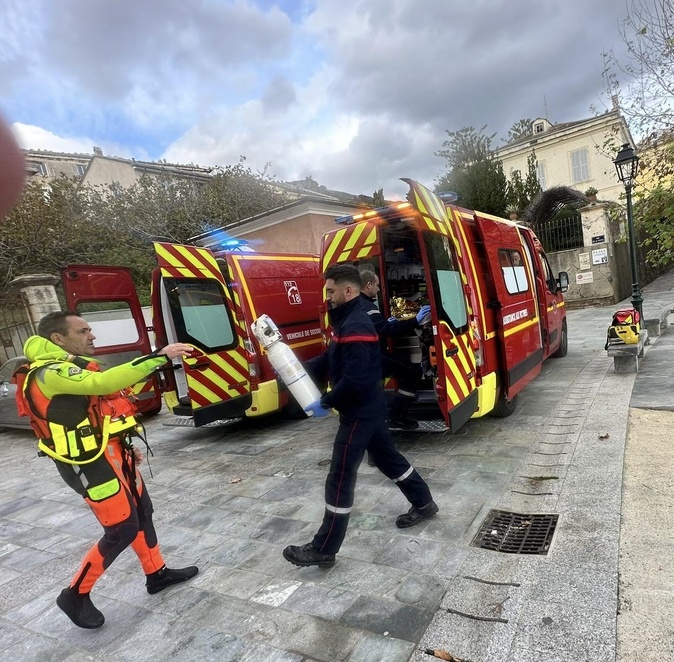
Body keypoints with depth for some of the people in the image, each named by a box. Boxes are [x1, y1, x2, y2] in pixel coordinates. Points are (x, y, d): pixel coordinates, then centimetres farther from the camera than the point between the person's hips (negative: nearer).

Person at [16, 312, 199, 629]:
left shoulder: (72, 367, 14)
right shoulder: (51, 374, -20)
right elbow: (104, 382, -38)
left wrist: (127, 447, 18)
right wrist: (159, 356, -41)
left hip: (112, 454, 10)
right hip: (91, 464, -10)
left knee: (142, 511, 17)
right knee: (123, 529, -2)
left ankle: (156, 574, 34)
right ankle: (75, 596, 19)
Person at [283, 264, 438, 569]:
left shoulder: (356, 328, -24)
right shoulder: (348, 321, 10)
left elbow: (354, 380, -30)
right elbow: (329, 361, 15)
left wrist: (326, 403, -18)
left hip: (359, 412, -11)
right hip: (369, 408, 11)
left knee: (340, 478, -2)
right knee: (387, 457, 24)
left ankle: (323, 550, 10)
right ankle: (424, 503, 43)